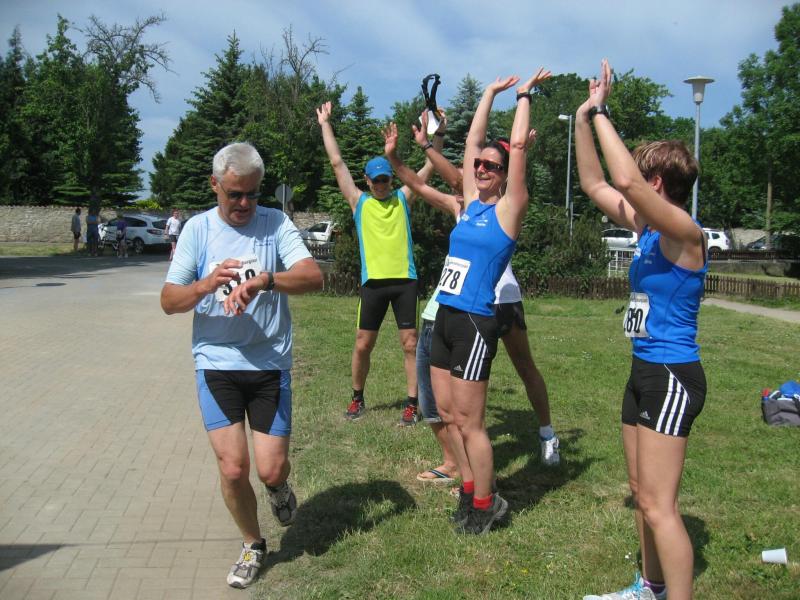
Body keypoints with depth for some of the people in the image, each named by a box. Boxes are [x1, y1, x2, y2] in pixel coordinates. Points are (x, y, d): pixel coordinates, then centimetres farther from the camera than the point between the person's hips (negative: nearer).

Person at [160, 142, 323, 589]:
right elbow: (169, 301, 0)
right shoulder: (198, 229, 2)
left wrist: (264, 279, -32)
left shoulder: (276, 224, -2)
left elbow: (314, 277, -15)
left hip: (270, 366, -1)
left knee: (271, 468, -1)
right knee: (233, 469, -2)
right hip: (216, 365, 1)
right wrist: (207, 284, -20)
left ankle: (279, 486, 39)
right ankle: (253, 545, 26)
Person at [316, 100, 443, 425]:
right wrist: (325, 124, 11)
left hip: (404, 280, 0)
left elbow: (429, 166, 9)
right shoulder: (359, 202, 9)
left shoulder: (403, 198, 11)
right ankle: (357, 398, 25)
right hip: (373, 282, 0)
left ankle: (411, 403, 9)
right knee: (362, 345, 6)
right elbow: (337, 163, 10)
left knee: (410, 344, 0)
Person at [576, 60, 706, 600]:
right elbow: (595, 185, 15)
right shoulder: (650, 229, 8)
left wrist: (601, 112, -22)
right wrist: (585, 119, 8)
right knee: (642, 493, 18)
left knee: (658, 505, -7)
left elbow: (624, 181, -33)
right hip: (645, 372, 10)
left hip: (673, 377, -10)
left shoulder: (685, 232, -17)